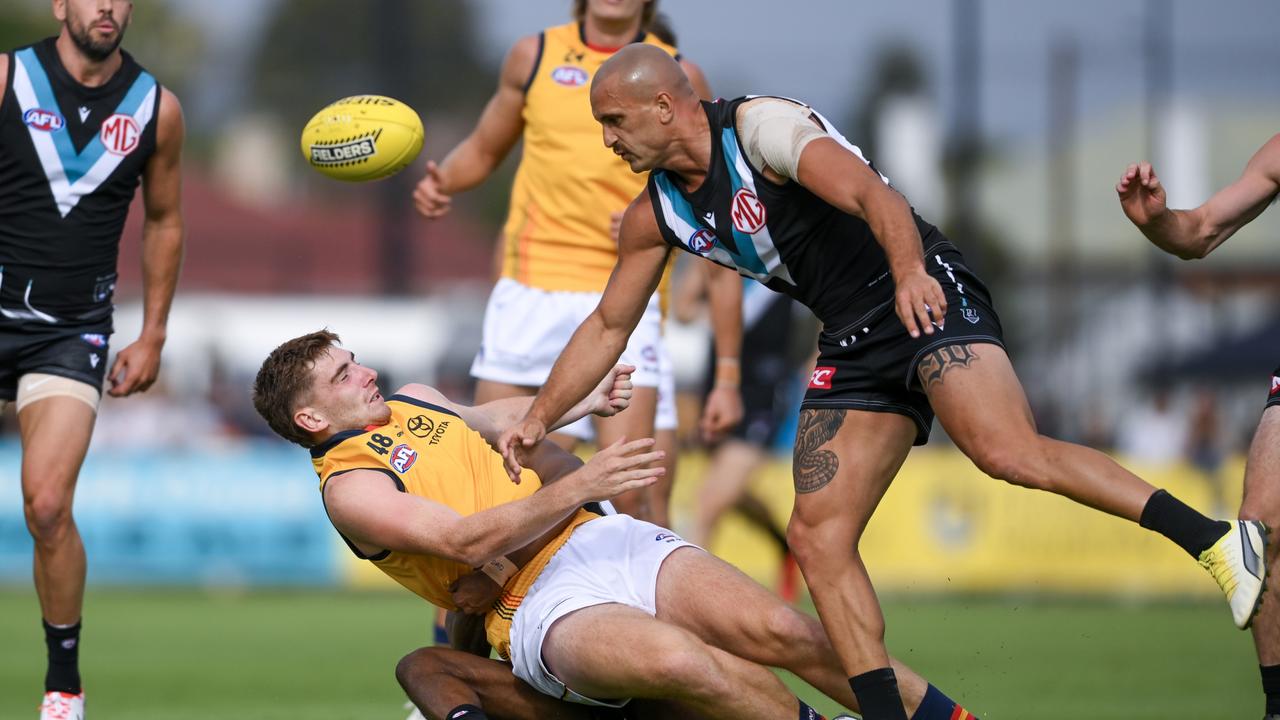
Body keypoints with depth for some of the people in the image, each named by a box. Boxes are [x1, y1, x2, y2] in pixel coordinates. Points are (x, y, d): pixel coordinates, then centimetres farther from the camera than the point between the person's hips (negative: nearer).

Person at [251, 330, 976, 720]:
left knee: (780, 631, -16)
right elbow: (465, 539, -17)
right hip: (542, 605, -7)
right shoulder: (349, 487, -5)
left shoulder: (411, 401, 20)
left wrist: (584, 401, 41)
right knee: (679, 660, -39)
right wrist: (579, 484, -24)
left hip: (600, 538, 7)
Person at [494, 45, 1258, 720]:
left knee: (1009, 453, -30)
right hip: (855, 344, 9)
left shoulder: (761, 127, -13)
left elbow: (871, 193, -28)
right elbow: (608, 327, 23)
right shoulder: (656, 214, 11)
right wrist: (538, 420, 16)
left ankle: (1214, 539, -30)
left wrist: (908, 272, -46)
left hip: (927, 296, -9)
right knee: (817, 534, -5)